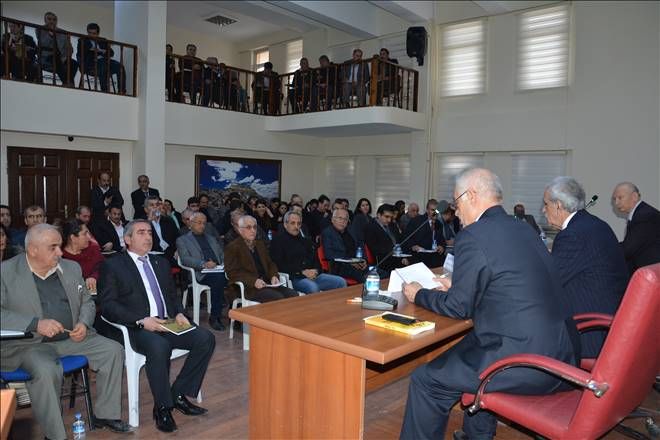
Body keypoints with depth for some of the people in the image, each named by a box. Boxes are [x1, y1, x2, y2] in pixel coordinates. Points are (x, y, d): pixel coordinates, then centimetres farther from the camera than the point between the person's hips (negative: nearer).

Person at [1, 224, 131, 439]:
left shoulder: (71, 268, 9)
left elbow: (87, 302, 18)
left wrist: (84, 323, -3)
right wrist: (36, 324, -25)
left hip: (71, 338, 5)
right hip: (28, 344, -5)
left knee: (113, 350, -10)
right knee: (46, 371, -34)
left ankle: (105, 414, 5)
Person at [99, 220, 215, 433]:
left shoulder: (161, 262, 22)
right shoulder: (113, 265, 4)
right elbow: (108, 305, -6)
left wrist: (179, 314, 1)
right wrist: (142, 320, -19)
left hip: (168, 323, 6)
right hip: (137, 328, -6)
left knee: (206, 338, -17)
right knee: (159, 347, -36)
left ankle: (178, 394, -3)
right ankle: (162, 407, -15)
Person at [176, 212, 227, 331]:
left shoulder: (211, 238, 32)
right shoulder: (182, 240, 15)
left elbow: (222, 254, 25)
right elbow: (185, 259, -1)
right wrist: (203, 264, -18)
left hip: (219, 271, 4)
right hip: (201, 274, -4)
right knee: (218, 278, -36)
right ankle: (214, 317, -25)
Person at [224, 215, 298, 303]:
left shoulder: (260, 244, 23)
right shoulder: (232, 247, 1)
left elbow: (270, 263, 22)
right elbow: (233, 273, -8)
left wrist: (274, 276, -1)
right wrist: (254, 281, -22)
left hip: (267, 283, 7)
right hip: (248, 288, -6)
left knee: (293, 295, -17)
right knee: (278, 298, -30)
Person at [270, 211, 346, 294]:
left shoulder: (306, 240, 24)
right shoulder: (278, 240, 5)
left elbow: (316, 260, 23)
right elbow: (279, 265, -7)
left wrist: (315, 271, -2)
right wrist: (302, 272, -14)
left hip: (313, 275, 6)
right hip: (294, 278, -6)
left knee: (341, 282, -12)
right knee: (313, 288, -37)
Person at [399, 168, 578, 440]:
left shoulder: (473, 237, -14)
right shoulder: (523, 229, 11)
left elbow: (459, 307, -7)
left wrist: (419, 295, 10)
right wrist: (456, 287, 27)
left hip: (524, 363, -9)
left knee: (426, 380, 2)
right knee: (470, 346, 31)